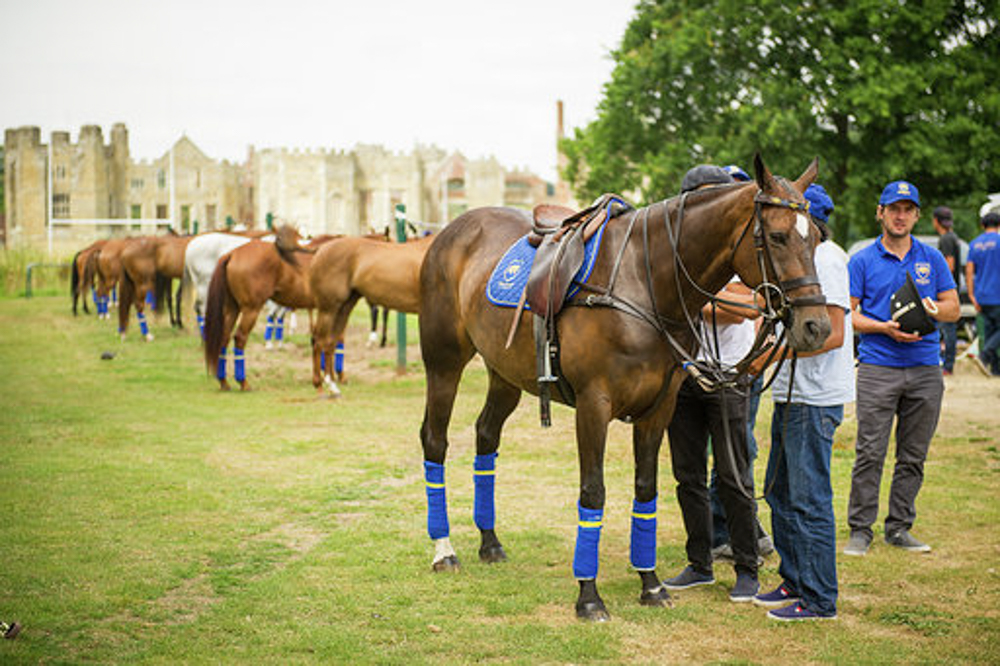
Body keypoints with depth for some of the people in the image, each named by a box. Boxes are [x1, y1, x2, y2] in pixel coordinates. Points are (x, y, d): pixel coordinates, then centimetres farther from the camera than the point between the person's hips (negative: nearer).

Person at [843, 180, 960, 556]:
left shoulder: (932, 259, 11)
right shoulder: (862, 261, 4)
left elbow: (953, 308, 11)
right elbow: (847, 314, -1)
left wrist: (933, 310, -11)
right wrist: (886, 328, -16)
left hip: (925, 369, 3)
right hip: (878, 366, -3)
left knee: (913, 456, 7)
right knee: (870, 453, -6)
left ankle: (899, 528, 17)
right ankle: (860, 529, 2)